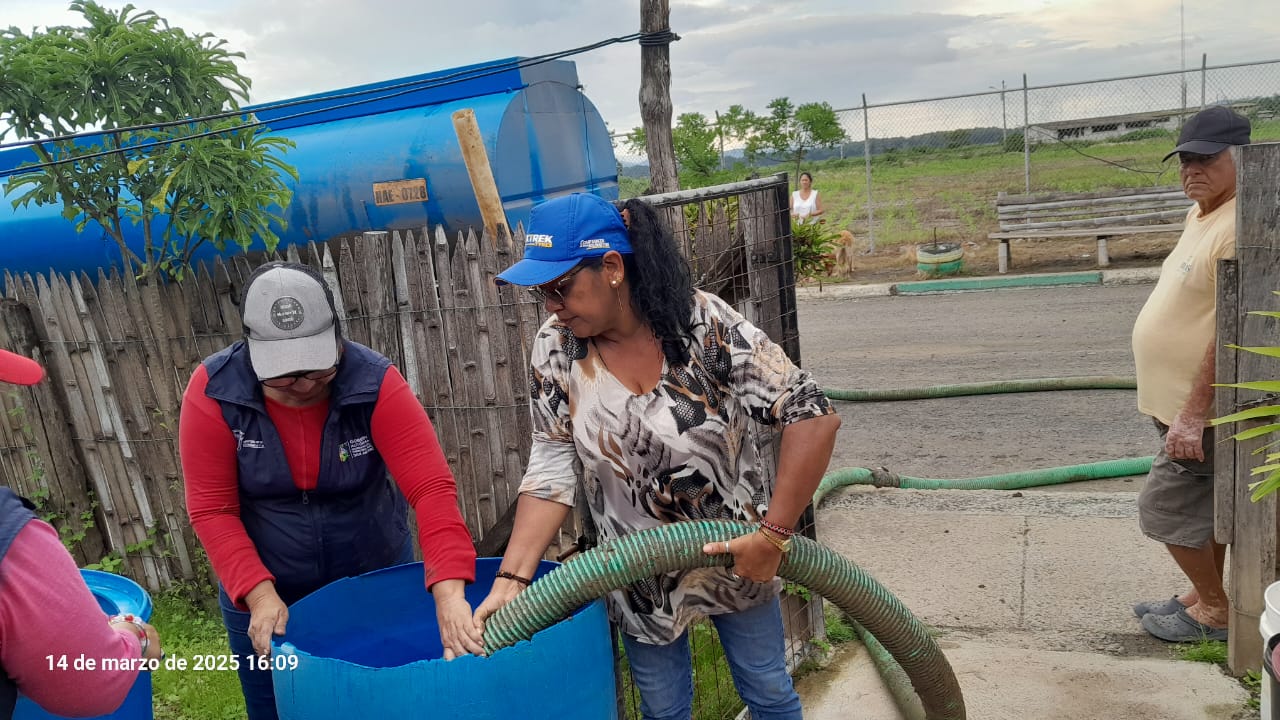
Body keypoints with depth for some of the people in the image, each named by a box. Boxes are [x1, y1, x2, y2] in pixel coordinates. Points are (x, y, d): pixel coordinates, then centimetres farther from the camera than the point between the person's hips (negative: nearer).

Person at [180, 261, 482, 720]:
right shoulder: (214, 390, -17)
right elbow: (212, 509, -14)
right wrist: (260, 594, -26)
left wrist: (449, 593, -40)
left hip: (375, 583, 0)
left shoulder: (376, 383, -21)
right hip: (263, 592, 1)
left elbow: (431, 488, -29)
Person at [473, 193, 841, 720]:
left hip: (735, 554, -1)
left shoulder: (706, 325, -23)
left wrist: (773, 535, -23)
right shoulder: (555, 348, -13)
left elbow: (813, 417, -22)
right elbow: (551, 468, -9)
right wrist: (512, 578, -16)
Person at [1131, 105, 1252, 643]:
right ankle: (1205, 598, 33)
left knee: (1167, 507, -1)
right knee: (1204, 508, 19)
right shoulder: (1200, 214, 10)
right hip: (1183, 403, 10)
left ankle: (1215, 611, 17)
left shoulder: (1239, 226, -22)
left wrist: (1193, 414, -27)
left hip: (1200, 410, -10)